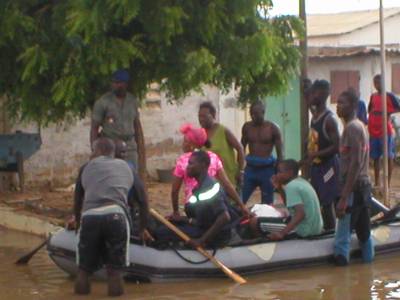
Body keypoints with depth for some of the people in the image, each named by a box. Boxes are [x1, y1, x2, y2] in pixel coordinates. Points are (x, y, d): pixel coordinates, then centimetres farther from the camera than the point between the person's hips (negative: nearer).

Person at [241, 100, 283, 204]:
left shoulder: (272, 128, -6)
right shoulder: (247, 127, 4)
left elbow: (279, 153, -3)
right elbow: (241, 148, 13)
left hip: (267, 169, -3)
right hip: (250, 168, 3)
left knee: (267, 204, 4)